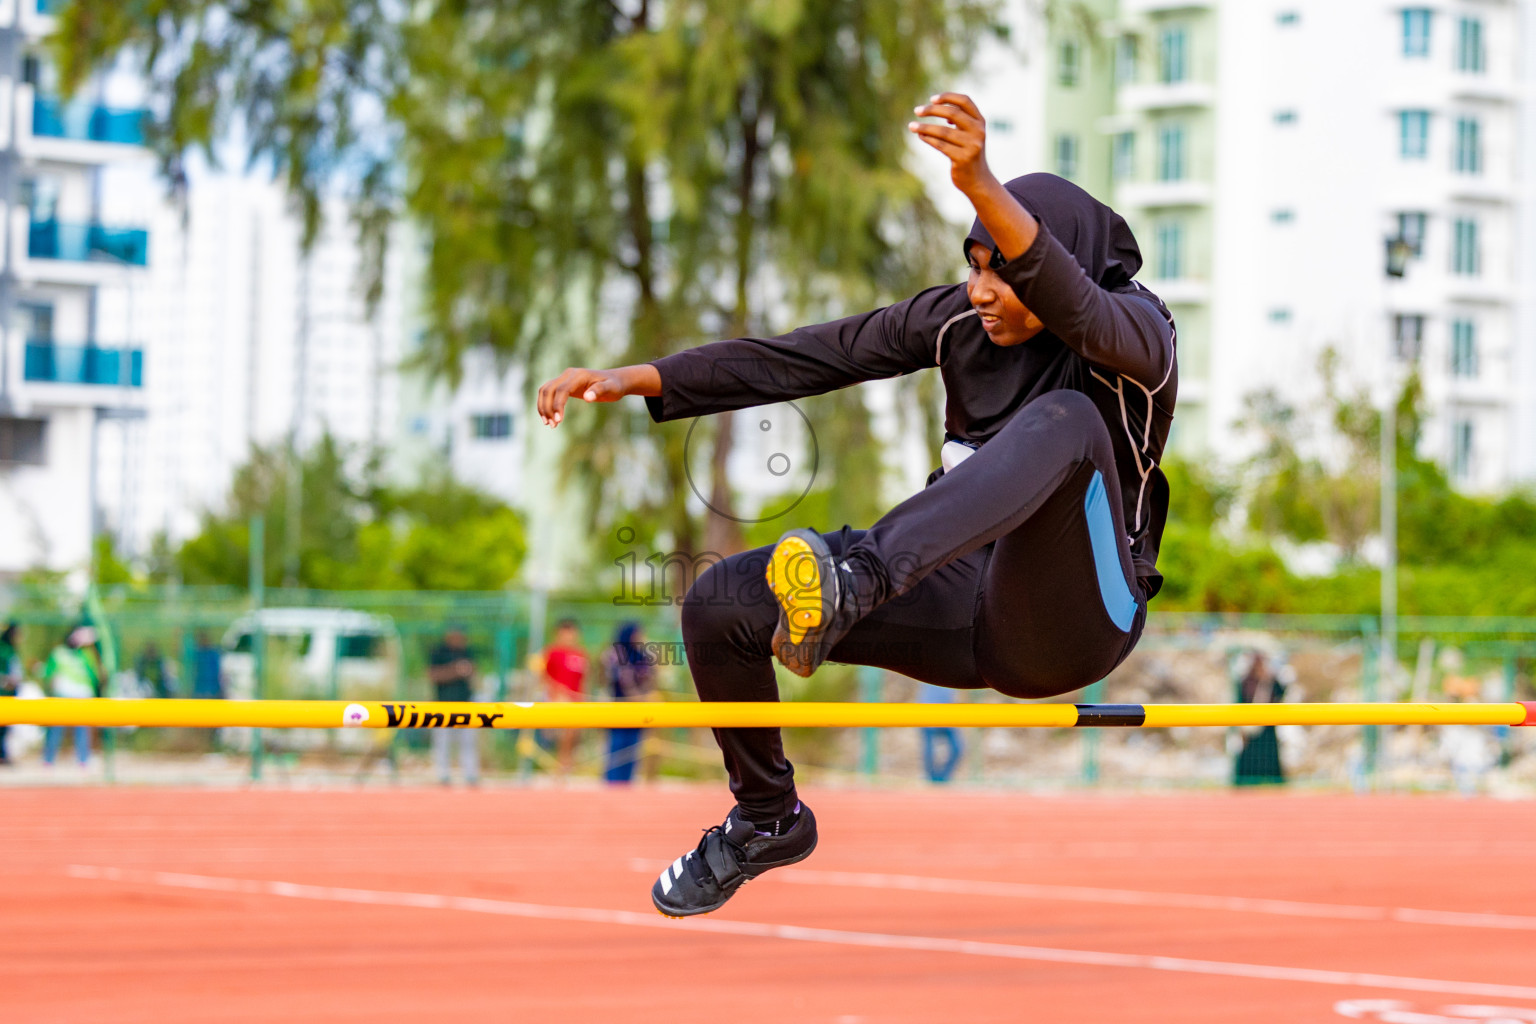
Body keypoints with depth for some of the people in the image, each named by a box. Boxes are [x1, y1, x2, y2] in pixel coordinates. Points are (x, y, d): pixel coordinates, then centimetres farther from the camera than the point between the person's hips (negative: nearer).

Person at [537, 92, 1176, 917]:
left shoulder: (1135, 330, -11)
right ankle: (767, 819, 14)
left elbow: (1075, 308, -37)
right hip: (961, 604, 6)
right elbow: (801, 359, -1)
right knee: (720, 602, -10)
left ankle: (855, 584, -51)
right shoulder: (960, 318, 5)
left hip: (1069, 626, -6)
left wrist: (982, 185, -54)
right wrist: (637, 379, -12)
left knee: (1068, 418, -34)